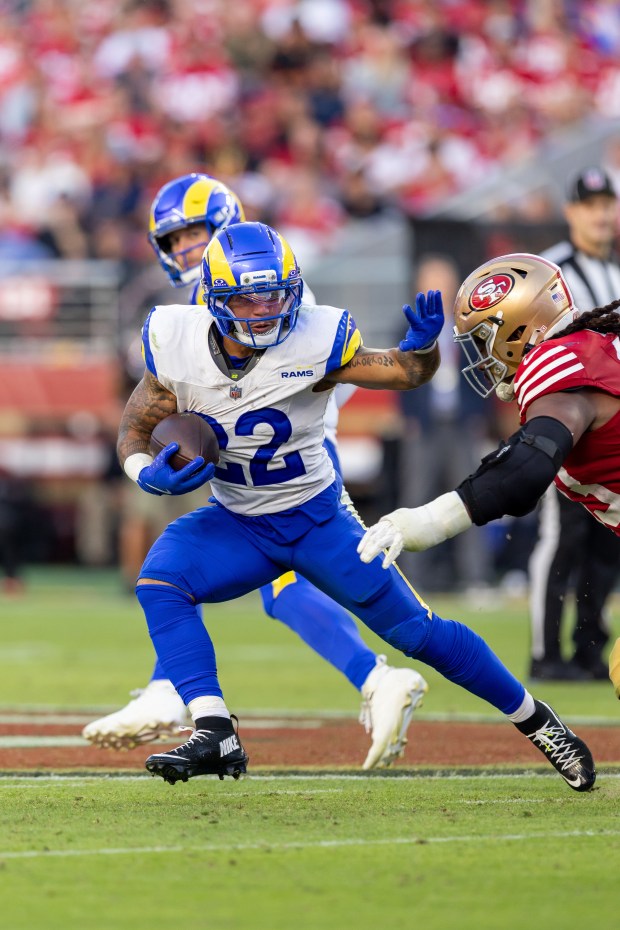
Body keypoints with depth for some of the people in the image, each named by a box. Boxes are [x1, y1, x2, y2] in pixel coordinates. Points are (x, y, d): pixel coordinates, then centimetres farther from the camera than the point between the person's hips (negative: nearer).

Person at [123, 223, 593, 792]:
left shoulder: (313, 342, -21)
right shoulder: (179, 346, -16)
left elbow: (405, 373, -10)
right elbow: (133, 433, -2)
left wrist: (423, 344, -33)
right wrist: (150, 474, -24)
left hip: (317, 519, -2)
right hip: (237, 524, 2)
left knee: (417, 631, -2)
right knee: (160, 583, -25)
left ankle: (536, 721, 19)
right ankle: (216, 737, -25)